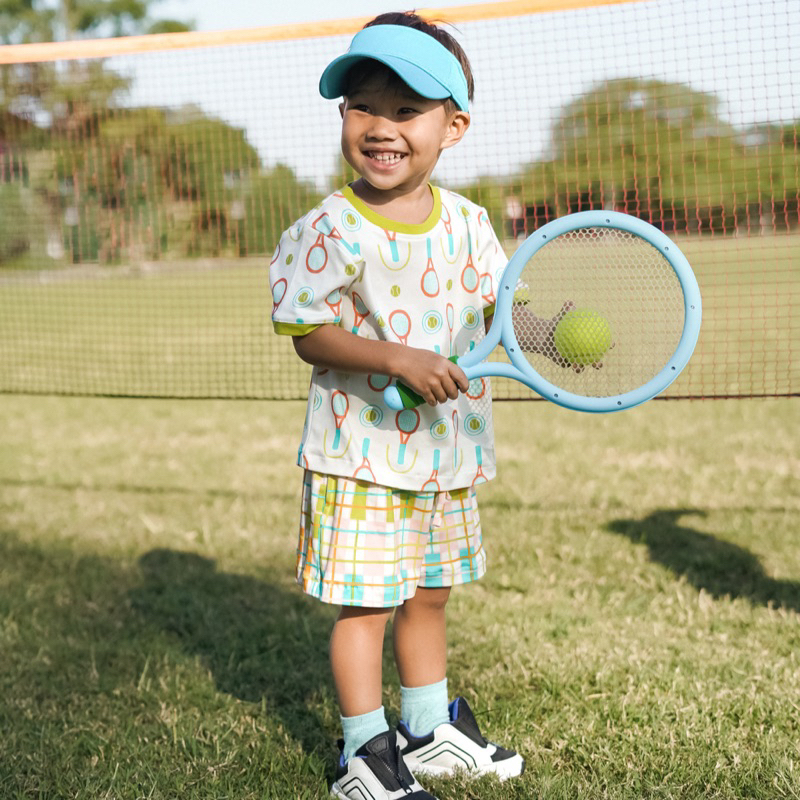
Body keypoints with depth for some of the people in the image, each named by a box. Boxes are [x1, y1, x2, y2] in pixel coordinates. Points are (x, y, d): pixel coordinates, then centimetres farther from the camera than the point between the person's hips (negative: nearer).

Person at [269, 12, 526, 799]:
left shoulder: (467, 222, 1)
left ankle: (430, 729, 37)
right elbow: (310, 336, -14)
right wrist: (397, 359, -27)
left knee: (428, 594, 19)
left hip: (449, 448, 6)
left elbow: (498, 305, 10)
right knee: (365, 606, 1)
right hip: (364, 453, -5)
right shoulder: (331, 230, -14)